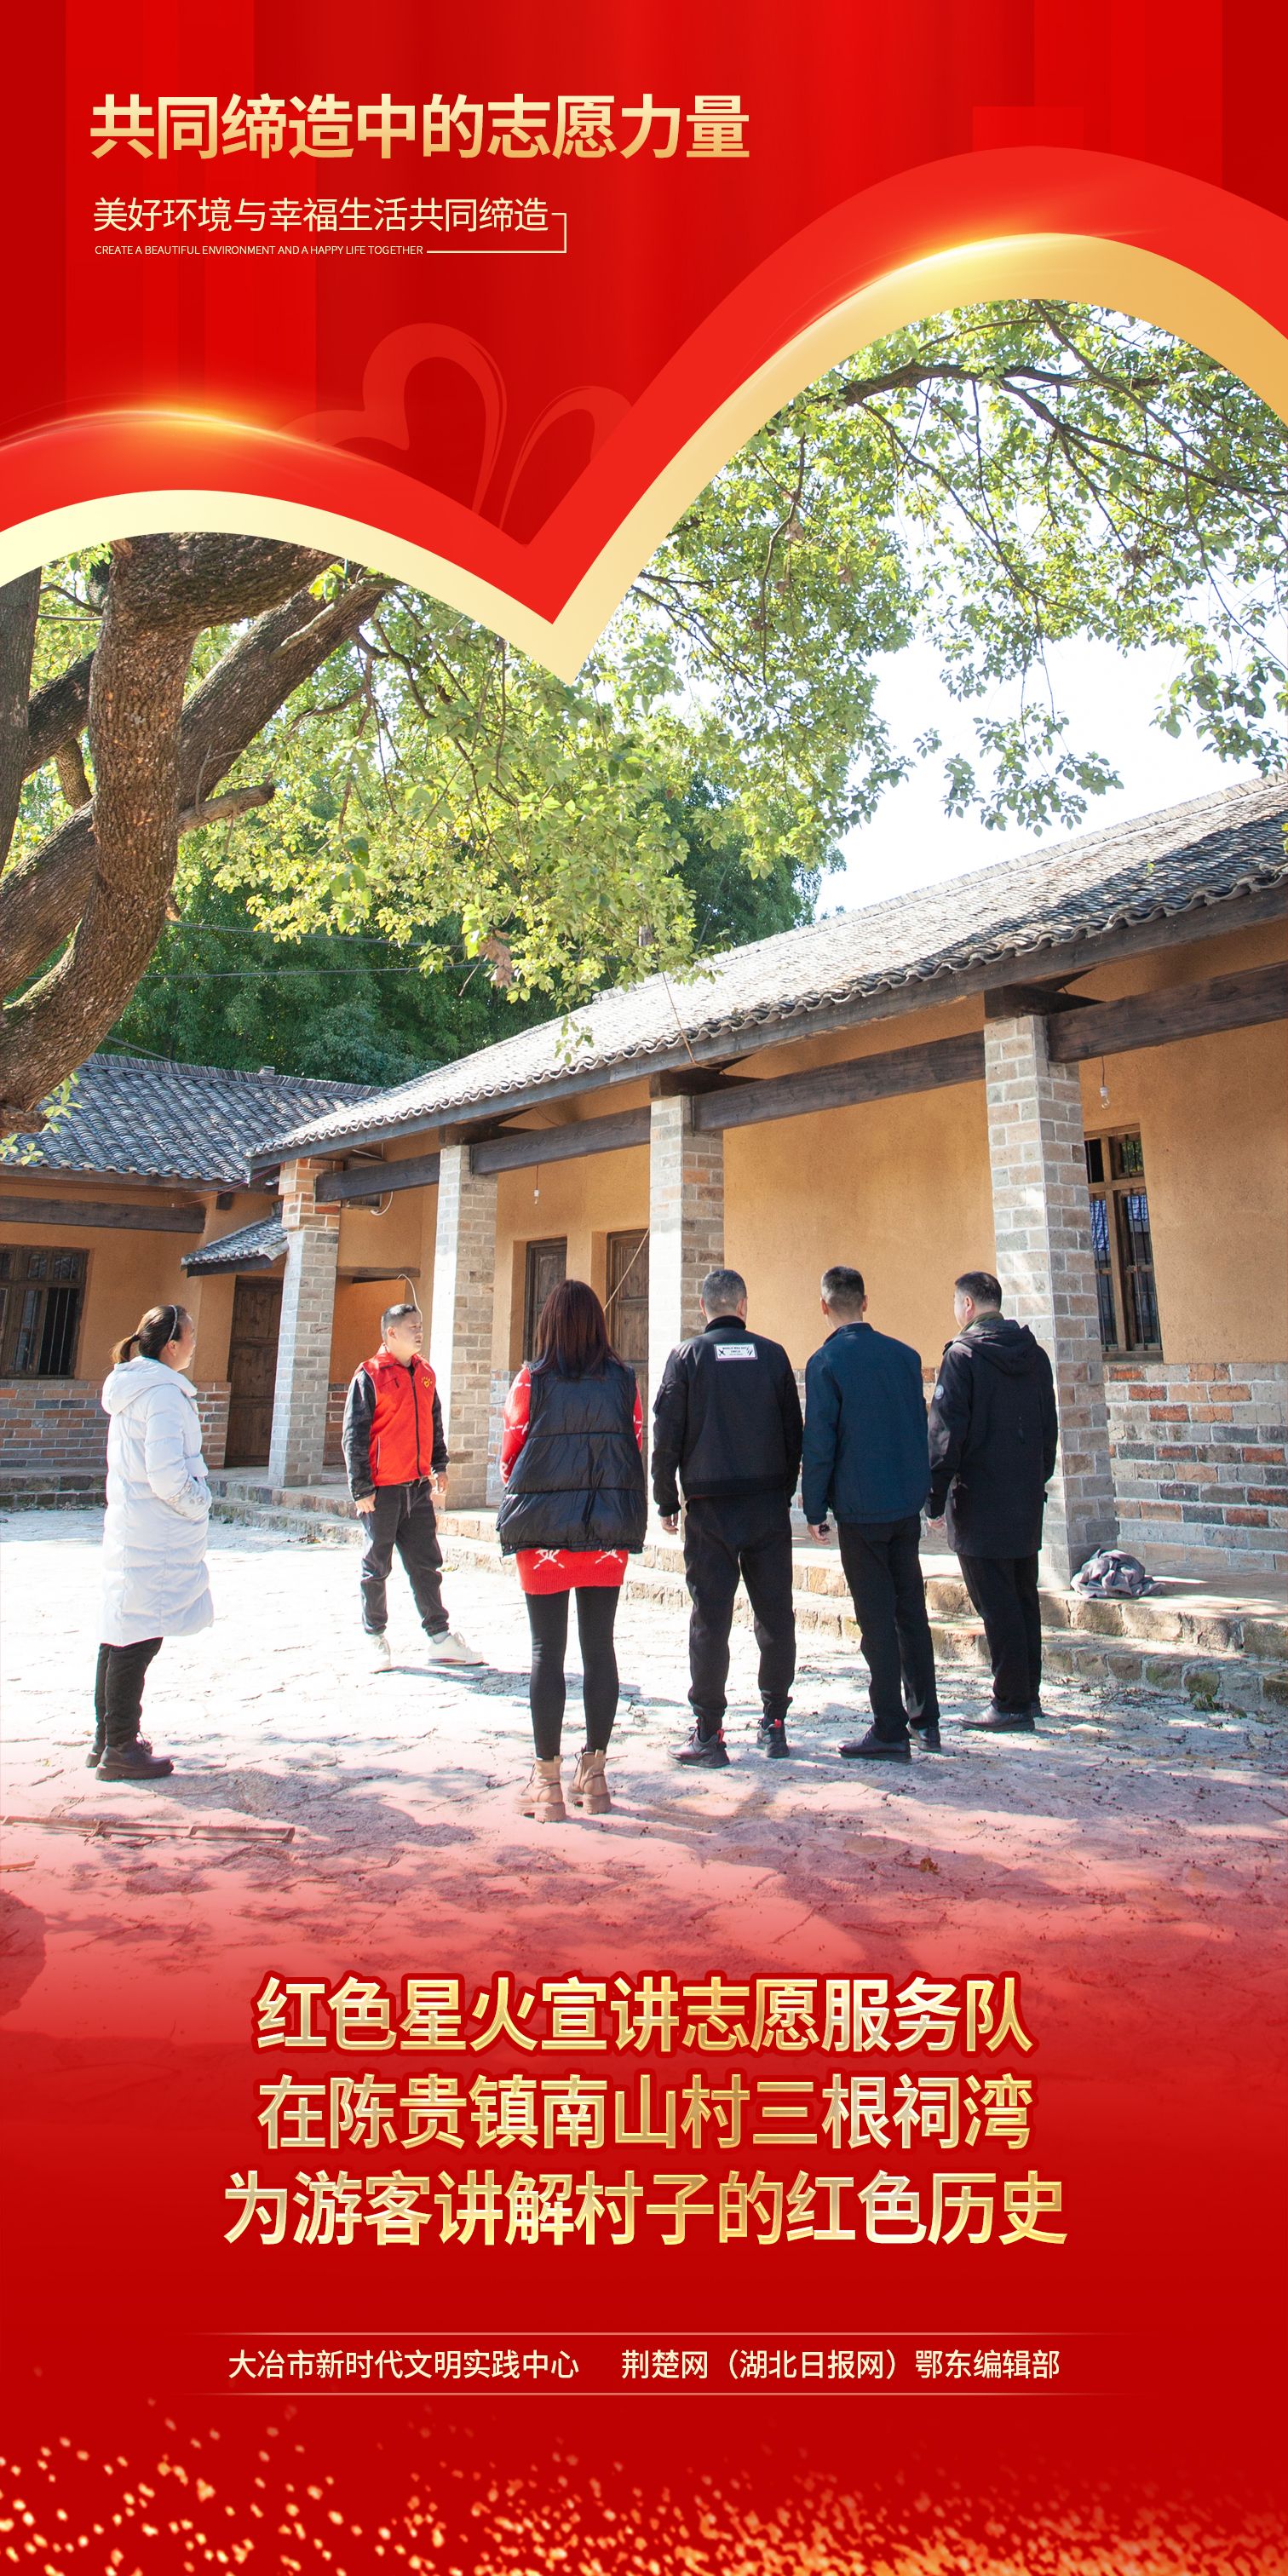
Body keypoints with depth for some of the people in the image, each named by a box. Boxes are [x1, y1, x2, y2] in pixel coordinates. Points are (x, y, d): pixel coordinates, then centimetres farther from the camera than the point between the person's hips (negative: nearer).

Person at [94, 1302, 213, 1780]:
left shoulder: (131, 1387, 13)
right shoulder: (163, 1393, -18)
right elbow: (167, 1475, -24)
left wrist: (192, 1499, 16)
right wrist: (198, 1504, -8)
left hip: (128, 1526, 10)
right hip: (156, 1537, -10)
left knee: (121, 1633, 16)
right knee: (139, 1638, -2)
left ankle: (107, 1737, 27)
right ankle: (120, 1751, 7)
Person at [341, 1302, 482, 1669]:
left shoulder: (424, 1373, 10)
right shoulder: (369, 1376, -9)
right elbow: (354, 1435, -10)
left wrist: (439, 1466, 14)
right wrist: (361, 1487, -12)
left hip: (418, 1487, 6)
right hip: (382, 1489, -6)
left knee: (426, 1562, 9)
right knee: (377, 1566, 7)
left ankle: (439, 1636, 16)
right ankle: (375, 1636, 21)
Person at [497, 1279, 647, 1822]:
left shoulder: (532, 1380, -7)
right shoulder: (622, 1379, 1)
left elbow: (511, 1454, -1)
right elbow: (637, 1445, 5)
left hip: (544, 1527, -2)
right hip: (609, 1528, 3)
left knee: (547, 1649, 4)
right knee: (599, 1645, 11)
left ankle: (547, 1783, 10)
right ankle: (595, 1773, 20)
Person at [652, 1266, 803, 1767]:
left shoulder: (687, 1356, -2)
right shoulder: (772, 1354, 3)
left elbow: (666, 1435, -3)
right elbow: (794, 1431, 7)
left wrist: (667, 1501, 5)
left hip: (709, 1505, -2)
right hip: (768, 1502, 2)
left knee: (710, 1617, 2)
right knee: (775, 1614, 11)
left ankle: (709, 1734, 7)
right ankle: (774, 1722, 19)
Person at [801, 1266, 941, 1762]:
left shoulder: (826, 1362, -10)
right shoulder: (905, 1355, 6)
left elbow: (819, 1442, -11)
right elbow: (920, 1427, 11)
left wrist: (814, 1509, -3)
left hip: (860, 1508, -5)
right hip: (907, 1503, 6)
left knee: (876, 1618, 1)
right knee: (911, 1610, 14)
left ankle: (890, 1730, 7)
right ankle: (926, 1720, 23)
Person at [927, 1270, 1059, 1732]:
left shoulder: (963, 1354, -11)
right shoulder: (1035, 1354, 10)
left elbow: (946, 1430, -15)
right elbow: (1049, 1426, 15)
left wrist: (936, 1495, -10)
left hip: (981, 1502, -7)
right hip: (1028, 1499, 7)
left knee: (996, 1603, -2)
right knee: (1023, 1597, 16)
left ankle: (1012, 1704, 2)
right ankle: (1029, 1693, 25)